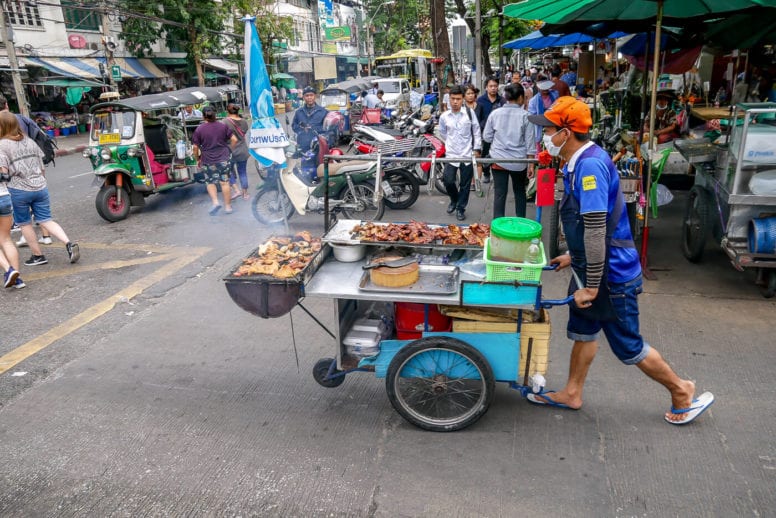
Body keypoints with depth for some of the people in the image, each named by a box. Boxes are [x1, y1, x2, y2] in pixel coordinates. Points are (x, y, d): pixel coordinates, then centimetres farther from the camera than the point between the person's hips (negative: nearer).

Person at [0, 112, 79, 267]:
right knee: (45, 220, 7)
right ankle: (69, 244, -14)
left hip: (18, 189, -5)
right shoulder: (29, 141, 11)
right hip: (40, 187, 5)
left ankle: (38, 255, 17)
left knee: (24, 223, 11)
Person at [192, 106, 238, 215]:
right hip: (224, 159, 2)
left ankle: (215, 202, -5)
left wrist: (198, 159, 10)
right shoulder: (223, 126, 1)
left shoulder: (199, 129, -5)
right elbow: (234, 140, 0)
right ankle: (228, 206, 11)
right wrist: (229, 150, 14)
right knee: (225, 182, 7)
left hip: (208, 160, -1)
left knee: (210, 182, 14)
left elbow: (195, 147, -4)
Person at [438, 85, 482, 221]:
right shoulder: (444, 116, 1)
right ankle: (454, 199, 24)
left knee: (465, 184, 5)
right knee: (448, 181, -6)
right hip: (451, 154, 1)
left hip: (467, 154, -1)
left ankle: (460, 208, 21)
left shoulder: (470, 112, -4)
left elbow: (476, 132, 1)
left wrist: (477, 149, -1)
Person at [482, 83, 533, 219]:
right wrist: (531, 164, 0)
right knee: (519, 191, 18)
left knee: (500, 194, 3)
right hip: (519, 161, 0)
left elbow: (486, 137, 6)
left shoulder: (495, 113, 1)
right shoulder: (525, 115, -5)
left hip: (499, 159, 1)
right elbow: (529, 141, -4)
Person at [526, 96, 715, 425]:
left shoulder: (590, 165, -25)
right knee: (583, 331, 19)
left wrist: (591, 286, -24)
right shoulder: (579, 163, 6)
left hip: (611, 275, -10)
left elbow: (596, 231, -28)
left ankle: (682, 392, 27)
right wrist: (574, 256, 22)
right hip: (590, 268, 10)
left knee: (628, 347, 7)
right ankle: (571, 394, 35)